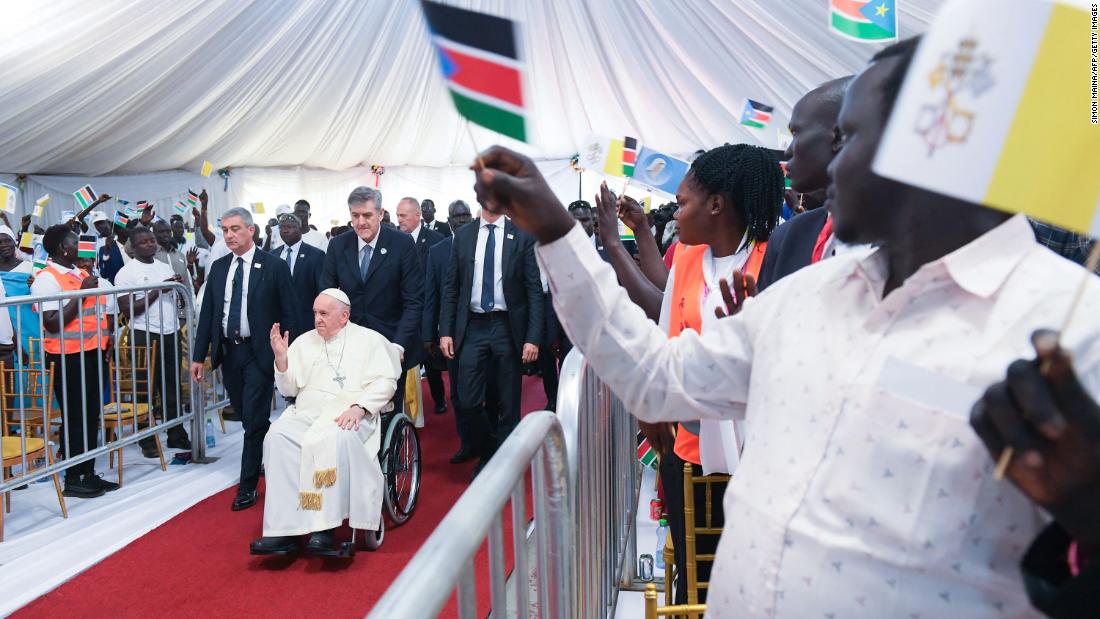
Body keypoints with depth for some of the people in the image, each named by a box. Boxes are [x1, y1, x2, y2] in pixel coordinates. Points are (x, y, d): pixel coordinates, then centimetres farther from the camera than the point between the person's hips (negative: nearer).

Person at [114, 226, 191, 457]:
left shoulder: (166, 268, 13)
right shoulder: (126, 273, -5)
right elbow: (128, 310, -12)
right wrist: (157, 291, -16)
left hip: (170, 334, 6)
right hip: (145, 336, -5)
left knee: (173, 387, 10)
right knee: (146, 389, 0)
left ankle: (176, 435, 19)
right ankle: (147, 441, 8)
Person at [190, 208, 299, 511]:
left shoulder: (274, 267, -7)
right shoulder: (218, 267, 8)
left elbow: (289, 314, -6)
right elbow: (207, 313, 10)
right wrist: (199, 355, 6)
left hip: (258, 352, -5)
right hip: (228, 351, 5)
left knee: (254, 420, -4)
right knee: (248, 417, 14)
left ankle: (248, 486, 6)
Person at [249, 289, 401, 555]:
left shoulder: (369, 339, 12)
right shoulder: (304, 342, 23)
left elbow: (385, 382, 0)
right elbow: (289, 389, 20)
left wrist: (359, 408, -16)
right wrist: (281, 358, 2)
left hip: (348, 416, -3)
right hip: (306, 414, 4)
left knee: (335, 439, -38)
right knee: (277, 436, -29)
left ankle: (324, 529, -36)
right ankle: (285, 530, -32)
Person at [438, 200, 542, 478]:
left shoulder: (522, 236, -1)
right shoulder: (463, 235, 6)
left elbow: (534, 290, -3)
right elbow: (450, 286, 8)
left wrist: (533, 338, -10)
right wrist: (445, 331, 0)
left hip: (508, 328, -1)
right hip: (472, 327, 2)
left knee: (509, 404, 6)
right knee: (468, 402, -1)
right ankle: (485, 455, 23)